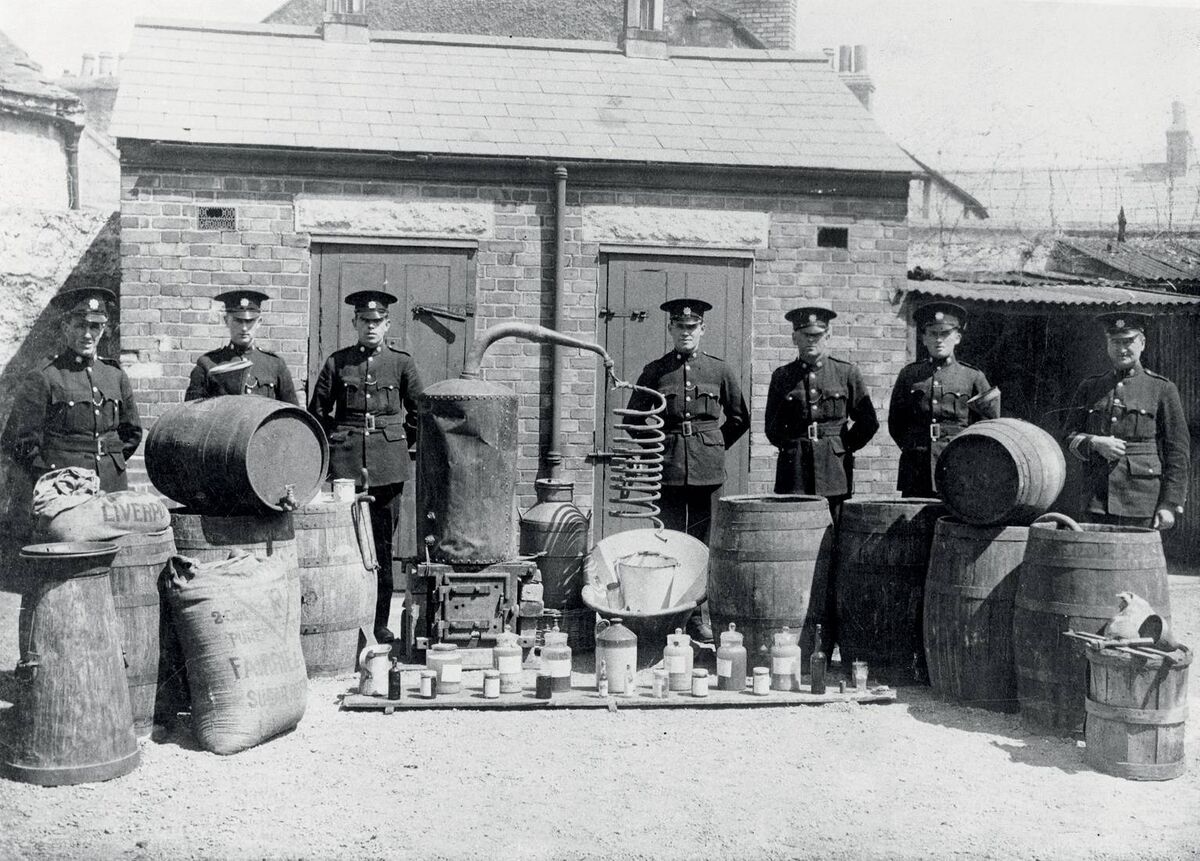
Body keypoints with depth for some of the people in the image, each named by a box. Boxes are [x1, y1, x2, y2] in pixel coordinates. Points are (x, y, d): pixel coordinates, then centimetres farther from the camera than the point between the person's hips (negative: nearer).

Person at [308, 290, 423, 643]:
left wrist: (407, 446, 12)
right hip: (345, 462, 0)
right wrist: (328, 443, 9)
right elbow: (317, 411, 15)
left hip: (388, 464, 0)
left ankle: (380, 623, 10)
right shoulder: (338, 362, 8)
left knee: (383, 544, 3)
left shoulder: (401, 363, 8)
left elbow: (418, 412, 15)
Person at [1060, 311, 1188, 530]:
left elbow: (1179, 452, 1)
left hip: (1140, 505, -3)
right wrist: (1095, 443, -10)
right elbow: (1069, 437, 12)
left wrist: (1170, 504, -6)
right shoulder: (1089, 388, 13)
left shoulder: (1162, 389, 4)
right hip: (1095, 502, 3)